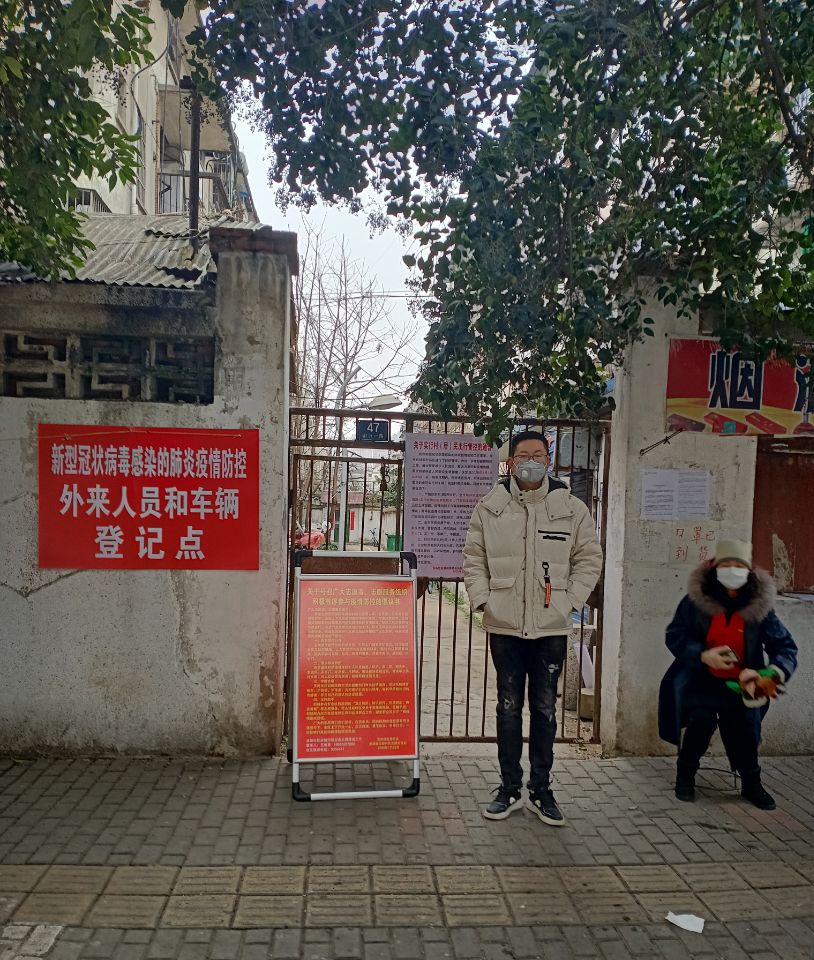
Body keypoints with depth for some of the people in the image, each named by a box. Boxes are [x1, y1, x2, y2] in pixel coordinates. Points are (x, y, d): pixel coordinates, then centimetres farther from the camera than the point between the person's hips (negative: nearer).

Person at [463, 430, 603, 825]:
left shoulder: (572, 508, -1)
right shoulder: (490, 508, 0)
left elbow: (589, 558, 5)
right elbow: (474, 558, 5)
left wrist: (569, 601, -3)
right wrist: (483, 599, -4)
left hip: (551, 627, 0)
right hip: (505, 626, 0)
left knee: (545, 708, 10)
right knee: (508, 706, 10)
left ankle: (540, 789, 24)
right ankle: (509, 788, 24)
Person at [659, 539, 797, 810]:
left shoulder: (760, 605, -3)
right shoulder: (696, 600, -6)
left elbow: (786, 647, -2)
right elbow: (674, 636, -3)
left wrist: (774, 673, -24)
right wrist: (703, 655, -21)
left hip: (739, 683, 1)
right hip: (700, 678, -1)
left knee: (742, 723, -26)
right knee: (702, 717, -29)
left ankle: (751, 782, 4)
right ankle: (685, 774, 0)